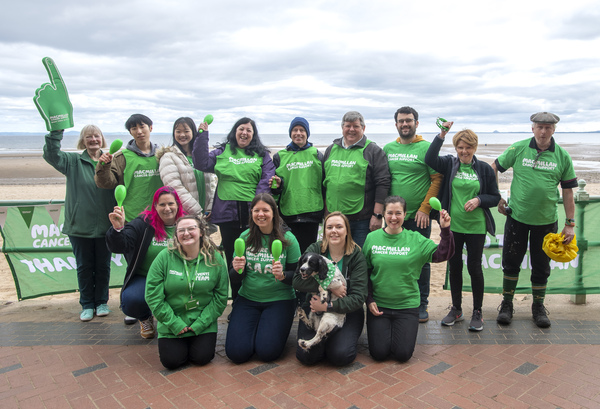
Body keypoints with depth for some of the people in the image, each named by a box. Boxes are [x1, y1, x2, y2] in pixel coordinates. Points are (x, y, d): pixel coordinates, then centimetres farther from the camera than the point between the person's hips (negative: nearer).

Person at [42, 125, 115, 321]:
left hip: (105, 225, 0)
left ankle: (101, 302, 27)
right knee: (84, 267, 10)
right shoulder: (73, 161, 3)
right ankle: (87, 305, 24)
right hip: (80, 226, 0)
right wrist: (56, 131, -24)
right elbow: (51, 155, -13)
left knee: (103, 266, 11)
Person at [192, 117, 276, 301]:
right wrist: (202, 136, -1)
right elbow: (201, 164, 1)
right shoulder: (222, 152, 13)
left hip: (253, 213, -1)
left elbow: (267, 179, 0)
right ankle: (237, 302, 20)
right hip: (227, 212, 1)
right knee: (233, 258, 7)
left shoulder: (262, 155, 10)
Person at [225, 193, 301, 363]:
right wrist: (237, 270, -20)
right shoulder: (245, 237, 0)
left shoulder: (288, 239, -7)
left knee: (267, 352, -16)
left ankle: (272, 327, 17)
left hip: (279, 300, -2)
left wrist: (282, 276, -26)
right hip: (247, 299, 2)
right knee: (236, 352, -10)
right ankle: (256, 325, 20)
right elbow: (234, 277, 3)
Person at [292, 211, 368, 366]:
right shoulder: (314, 249, -2)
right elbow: (297, 281, -14)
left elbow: (359, 296, -13)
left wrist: (328, 306, -24)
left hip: (347, 310, -1)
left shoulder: (356, 256, -6)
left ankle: (344, 337, 13)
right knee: (306, 355, -17)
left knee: (341, 356, -21)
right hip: (315, 307, 1)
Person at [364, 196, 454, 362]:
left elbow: (442, 254, -10)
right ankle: (383, 329, 25)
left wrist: (445, 230, -24)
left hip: (407, 305, 0)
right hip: (378, 305, 0)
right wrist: (369, 300, -3)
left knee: (403, 354, -7)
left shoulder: (415, 239, -2)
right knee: (379, 353, -7)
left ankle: (401, 330, 25)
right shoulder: (372, 238, -1)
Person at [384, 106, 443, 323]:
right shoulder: (388, 149, 9)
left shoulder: (426, 148, -3)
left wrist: (425, 209, -11)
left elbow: (437, 180, -5)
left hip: (419, 216, -3)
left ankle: (421, 305, 20)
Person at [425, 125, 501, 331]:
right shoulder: (449, 164, 2)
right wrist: (441, 135, -22)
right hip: (452, 226, 1)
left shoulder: (484, 169, 2)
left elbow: (495, 197, 5)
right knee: (454, 267, 11)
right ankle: (456, 309, 27)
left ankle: (477, 312, 20)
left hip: (476, 227, -1)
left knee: (474, 267, 3)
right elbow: (430, 159, -17)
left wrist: (479, 200, -14)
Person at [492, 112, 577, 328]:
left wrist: (570, 223, 1)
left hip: (546, 221, 1)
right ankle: (507, 304, 21)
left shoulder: (562, 156, -1)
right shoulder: (518, 149, -4)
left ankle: (538, 307, 28)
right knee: (511, 262, 6)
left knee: (541, 266, 11)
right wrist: (496, 198, 1)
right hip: (517, 217, -1)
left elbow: (567, 191, 3)